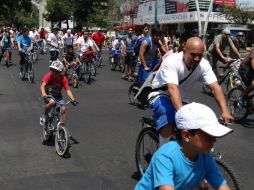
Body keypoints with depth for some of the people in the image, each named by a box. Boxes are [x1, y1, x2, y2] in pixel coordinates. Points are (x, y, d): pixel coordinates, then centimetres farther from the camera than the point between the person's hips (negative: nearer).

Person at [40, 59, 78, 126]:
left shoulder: (63, 79, -15)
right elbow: (43, 85, -32)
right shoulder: (48, 76, -20)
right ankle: (44, 116, -9)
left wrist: (73, 99, -36)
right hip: (48, 95, -2)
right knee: (52, 102, -34)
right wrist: (43, 94, -52)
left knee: (63, 109, -16)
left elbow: (68, 90, -20)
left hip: (58, 96, 3)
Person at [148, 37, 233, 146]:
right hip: (161, 95, -5)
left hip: (182, 99, 5)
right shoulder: (171, 61, -29)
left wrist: (225, 112, -38)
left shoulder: (203, 65, -15)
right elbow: (172, 88, -43)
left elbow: (215, 87, -24)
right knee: (168, 115, -35)